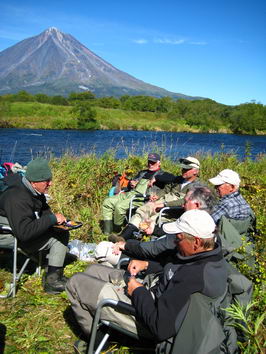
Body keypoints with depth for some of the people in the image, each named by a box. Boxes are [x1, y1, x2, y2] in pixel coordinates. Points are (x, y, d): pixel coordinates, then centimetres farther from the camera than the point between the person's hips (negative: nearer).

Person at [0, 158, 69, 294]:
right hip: (12, 236, -9)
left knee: (63, 234, 0)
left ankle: (54, 276, 3)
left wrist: (57, 218, -7)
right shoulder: (17, 198, -30)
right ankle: (51, 282, -9)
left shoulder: (36, 192, -1)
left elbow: (44, 211, 15)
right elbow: (24, 232, -36)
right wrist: (52, 219, -30)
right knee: (57, 238, -18)